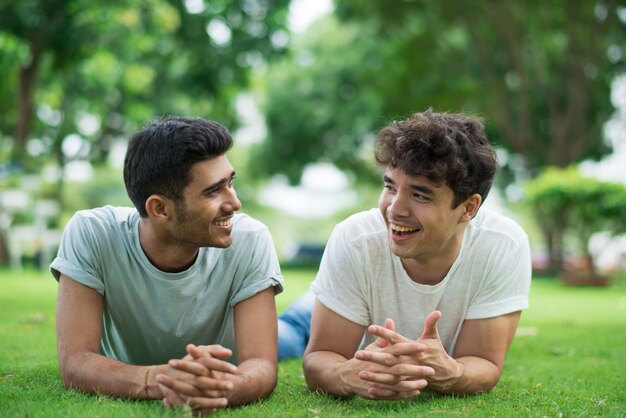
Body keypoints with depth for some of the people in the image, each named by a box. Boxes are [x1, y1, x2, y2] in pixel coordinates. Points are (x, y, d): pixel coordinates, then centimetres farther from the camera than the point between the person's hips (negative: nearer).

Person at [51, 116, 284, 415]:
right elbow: (75, 362, -30)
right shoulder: (90, 234, -27)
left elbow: (261, 366, -28)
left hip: (217, 405, 1)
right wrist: (158, 380, -52)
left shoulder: (251, 242, -25)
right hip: (122, 402, 0)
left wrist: (220, 387, -54)